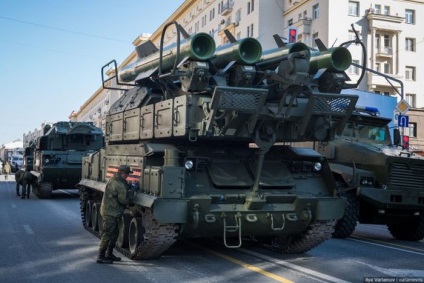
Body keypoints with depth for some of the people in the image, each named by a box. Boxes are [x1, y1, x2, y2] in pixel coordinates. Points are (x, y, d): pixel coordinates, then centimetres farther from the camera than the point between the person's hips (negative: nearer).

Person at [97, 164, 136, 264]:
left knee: (115, 233, 19)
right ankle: (101, 257, 2)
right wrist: (132, 194, -7)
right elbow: (124, 200, -19)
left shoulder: (113, 180, 7)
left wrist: (128, 187, 4)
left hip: (111, 212, 10)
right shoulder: (119, 185, -23)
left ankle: (109, 254, 29)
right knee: (107, 235, -4)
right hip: (110, 213, -10)